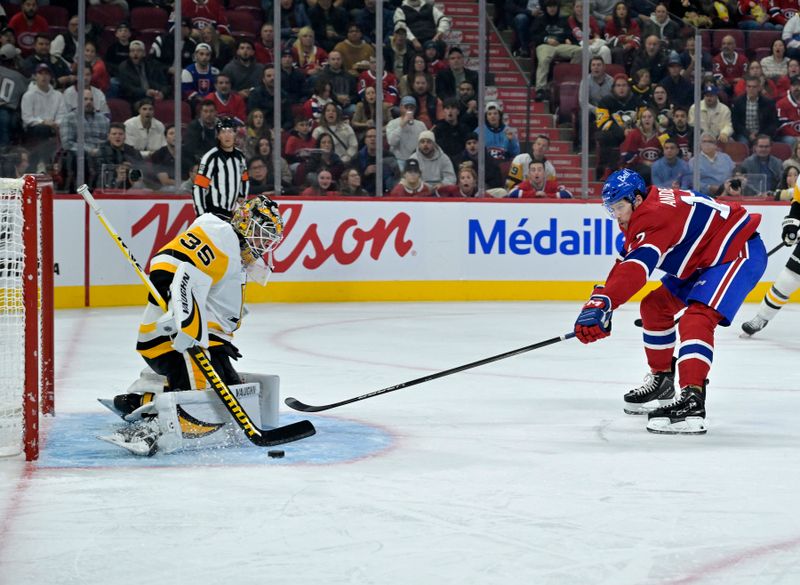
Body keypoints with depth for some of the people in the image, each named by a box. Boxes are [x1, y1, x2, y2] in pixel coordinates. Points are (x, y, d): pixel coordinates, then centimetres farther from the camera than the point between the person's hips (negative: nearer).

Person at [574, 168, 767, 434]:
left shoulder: (657, 214, -30)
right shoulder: (640, 215, 3)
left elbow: (637, 266, -42)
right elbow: (625, 263, 10)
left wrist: (600, 304, -50)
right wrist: (600, 303, 4)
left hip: (739, 253, -11)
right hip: (703, 260, 12)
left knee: (696, 320, -29)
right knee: (655, 307, 15)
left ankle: (691, 402, -39)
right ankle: (661, 380, 30)